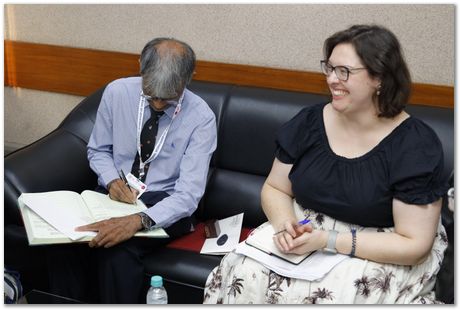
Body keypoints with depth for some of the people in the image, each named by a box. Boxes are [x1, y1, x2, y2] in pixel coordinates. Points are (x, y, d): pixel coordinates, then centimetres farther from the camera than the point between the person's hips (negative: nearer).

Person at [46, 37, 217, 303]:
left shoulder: (201, 118, -16)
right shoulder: (117, 92, -6)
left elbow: (188, 194, -21)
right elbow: (98, 150, 9)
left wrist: (138, 220, -38)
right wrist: (111, 180, -14)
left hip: (164, 204, -3)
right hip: (115, 192, 3)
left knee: (118, 252, -33)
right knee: (65, 242, -26)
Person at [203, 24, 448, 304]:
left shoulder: (415, 145, -13)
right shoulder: (309, 122, 0)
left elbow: (414, 244, -15)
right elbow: (275, 189, 10)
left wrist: (328, 241, -23)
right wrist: (284, 222, -14)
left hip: (378, 254, -4)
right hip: (304, 235, 4)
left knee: (301, 293, -31)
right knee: (244, 277, -24)